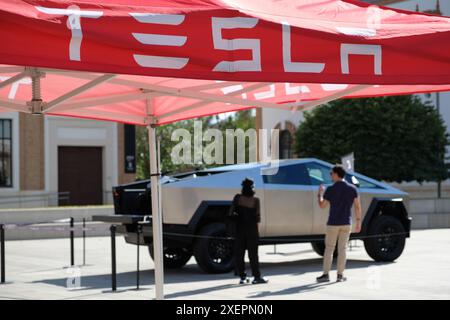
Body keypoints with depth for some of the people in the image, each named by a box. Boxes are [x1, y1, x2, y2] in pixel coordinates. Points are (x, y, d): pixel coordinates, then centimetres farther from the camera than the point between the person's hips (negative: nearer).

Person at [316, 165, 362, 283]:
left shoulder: (330, 189, -9)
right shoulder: (352, 188, 0)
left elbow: (322, 205, -2)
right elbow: (357, 206, -1)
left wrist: (320, 193, 13)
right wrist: (358, 222, 4)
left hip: (333, 223, -3)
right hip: (346, 223, 3)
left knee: (329, 248, 6)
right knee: (342, 248, 7)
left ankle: (326, 274, 3)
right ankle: (340, 275, 6)